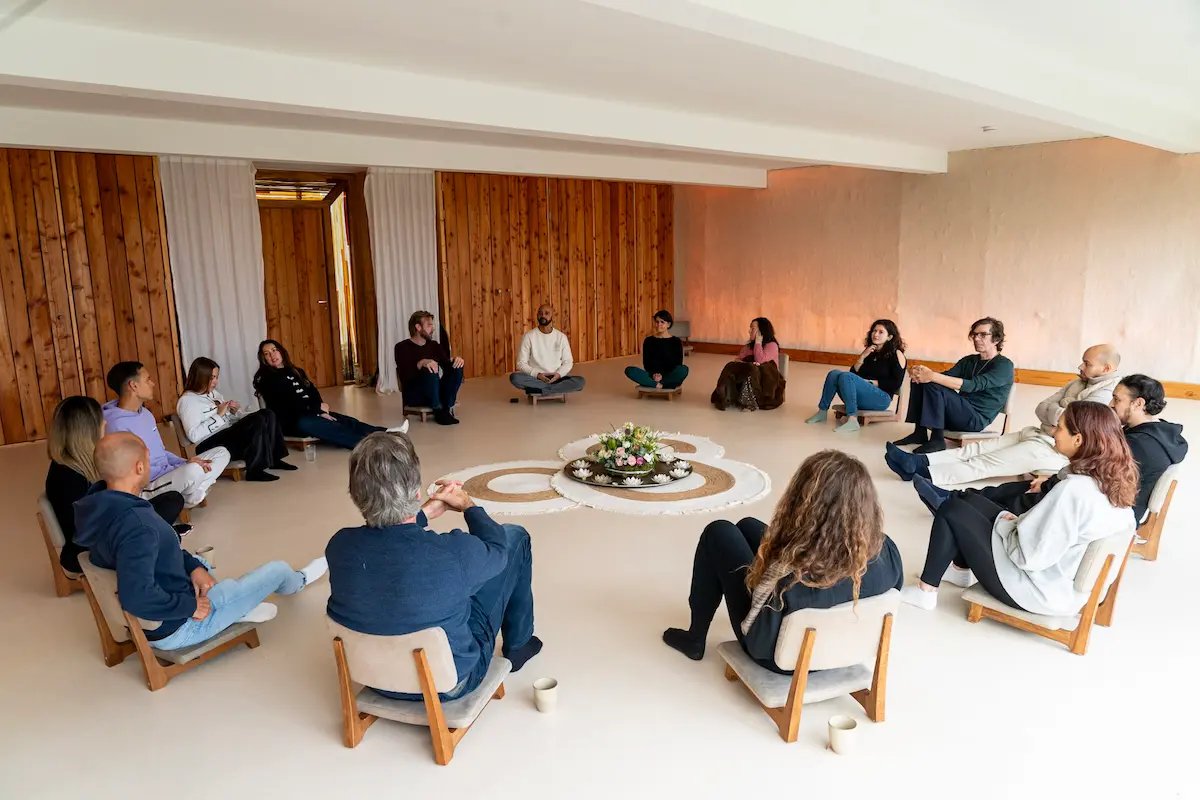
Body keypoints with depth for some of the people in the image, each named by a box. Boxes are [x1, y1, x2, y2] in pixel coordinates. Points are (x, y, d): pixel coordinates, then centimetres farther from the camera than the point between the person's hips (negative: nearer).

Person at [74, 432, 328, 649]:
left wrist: (194, 567, -3)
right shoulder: (136, 525, -36)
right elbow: (136, 597, -42)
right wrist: (189, 606, -26)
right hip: (175, 628, -9)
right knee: (277, 570, 6)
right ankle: (297, 581, 42)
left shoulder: (103, 507, -5)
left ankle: (237, 607, 21)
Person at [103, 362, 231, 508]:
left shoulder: (144, 412, 11)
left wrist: (184, 463, -2)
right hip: (148, 486, -10)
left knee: (221, 453, 4)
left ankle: (193, 493, -13)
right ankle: (186, 500, -5)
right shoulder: (116, 424, -20)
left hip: (168, 474, 10)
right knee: (194, 470, -37)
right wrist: (181, 468, -19)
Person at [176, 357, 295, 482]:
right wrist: (218, 415, -17)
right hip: (211, 446, -9)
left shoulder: (214, 393, 19)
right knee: (257, 421, -28)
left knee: (267, 414, -9)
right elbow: (193, 435, -19)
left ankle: (274, 459, -8)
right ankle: (255, 471, -25)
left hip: (230, 435, 9)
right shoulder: (187, 400, -7)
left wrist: (234, 411, 1)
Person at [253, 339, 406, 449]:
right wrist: (319, 407, -8)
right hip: (290, 421, -7)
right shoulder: (266, 379, -4)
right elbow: (290, 402, -14)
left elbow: (313, 392, 9)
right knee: (332, 427, -31)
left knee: (348, 421, -15)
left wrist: (320, 411, -11)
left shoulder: (295, 372, 19)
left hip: (308, 413, 7)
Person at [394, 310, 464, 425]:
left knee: (456, 367, -17)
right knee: (430, 371, -33)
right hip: (413, 395, -5)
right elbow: (404, 376, -20)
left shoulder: (434, 345, 10)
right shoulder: (402, 347, -7)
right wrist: (422, 363, -37)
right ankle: (438, 410, -18)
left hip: (435, 393, 5)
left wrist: (456, 360, -19)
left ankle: (447, 409, -18)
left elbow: (447, 366, 4)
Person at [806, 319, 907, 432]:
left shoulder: (896, 354, 1)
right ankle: (822, 412, -15)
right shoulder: (869, 352, 17)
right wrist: (862, 357, -2)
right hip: (860, 399, 6)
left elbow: (896, 383, -8)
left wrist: (871, 382, -11)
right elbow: (854, 373, 11)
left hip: (881, 399, -6)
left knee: (846, 376, -29)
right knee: (834, 373, -17)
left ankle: (852, 420, -36)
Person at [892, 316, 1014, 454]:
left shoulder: (1004, 365, -8)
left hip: (977, 418, -8)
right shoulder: (968, 361, 17)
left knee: (934, 386, -26)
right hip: (959, 413, 8)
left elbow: (973, 385, -23)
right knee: (919, 381, -6)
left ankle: (937, 439, -22)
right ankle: (920, 432, -7)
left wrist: (933, 376, -34)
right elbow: (947, 376, 2)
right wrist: (920, 372, -22)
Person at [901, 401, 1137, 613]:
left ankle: (925, 591, 12)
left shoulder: (1074, 489, -31)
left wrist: (1004, 522, -10)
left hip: (1040, 591, -9)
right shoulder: (1115, 480, -4)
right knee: (967, 500, 15)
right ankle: (962, 569, 35)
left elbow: (1028, 556, -29)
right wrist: (1017, 521, 2)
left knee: (951, 510, 0)